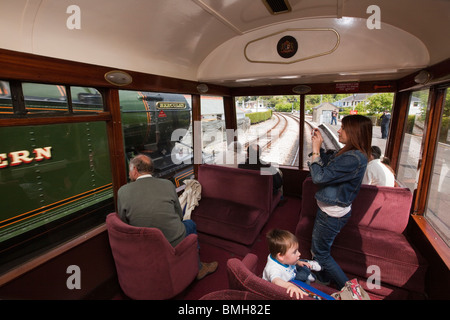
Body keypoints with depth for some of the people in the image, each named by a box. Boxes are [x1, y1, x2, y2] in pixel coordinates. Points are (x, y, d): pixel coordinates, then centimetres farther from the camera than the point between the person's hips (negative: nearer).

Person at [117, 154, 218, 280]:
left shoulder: (123, 191, -7)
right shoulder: (167, 184, -9)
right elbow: (179, 215, 2)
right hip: (174, 244, -3)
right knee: (190, 224, 28)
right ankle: (197, 268, 40)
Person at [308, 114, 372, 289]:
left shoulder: (354, 159, -29)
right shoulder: (350, 152, 2)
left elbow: (319, 177, -27)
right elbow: (327, 162, 16)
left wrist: (315, 149, -19)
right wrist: (319, 145, 3)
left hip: (332, 215, -10)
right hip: (329, 209, 10)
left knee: (321, 253, 11)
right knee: (318, 248, 26)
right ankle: (323, 279, 49)